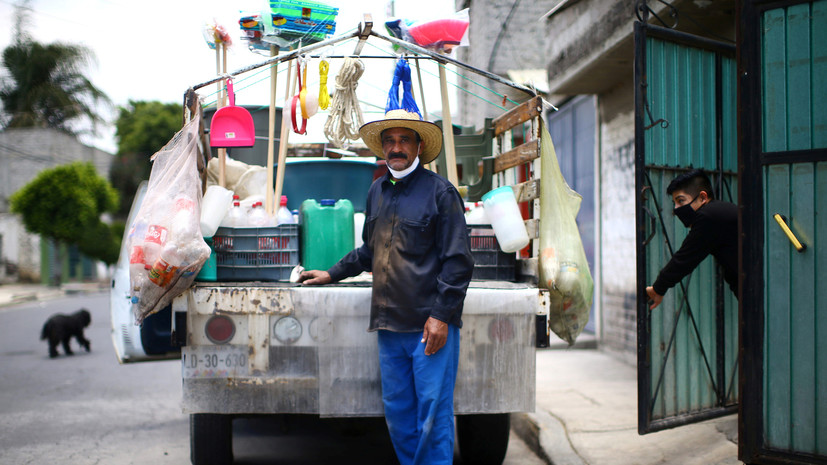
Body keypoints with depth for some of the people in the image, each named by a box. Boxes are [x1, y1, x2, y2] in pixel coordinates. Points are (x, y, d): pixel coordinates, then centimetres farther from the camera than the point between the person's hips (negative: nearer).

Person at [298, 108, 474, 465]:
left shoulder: (439, 191, -2)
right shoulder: (377, 191, 16)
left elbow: (457, 261, -7)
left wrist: (441, 315, -13)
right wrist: (332, 274, 32)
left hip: (431, 326, -6)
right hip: (390, 326, 6)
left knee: (433, 414, -5)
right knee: (397, 412, 10)